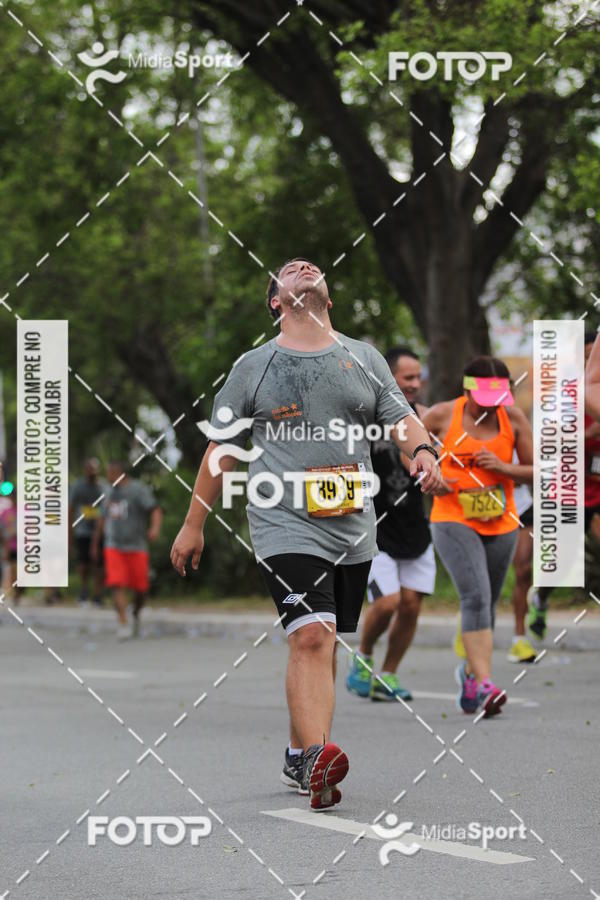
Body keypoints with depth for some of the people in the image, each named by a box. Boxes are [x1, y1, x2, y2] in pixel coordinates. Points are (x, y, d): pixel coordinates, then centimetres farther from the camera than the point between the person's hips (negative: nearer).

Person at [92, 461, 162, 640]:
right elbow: (103, 518, 25)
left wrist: (155, 528, -35)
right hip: (113, 546, 4)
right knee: (117, 584, -14)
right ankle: (123, 624, -16)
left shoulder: (138, 489, -6)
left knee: (140, 588, 1)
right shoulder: (111, 493, 14)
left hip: (136, 547, -4)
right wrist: (95, 543, 28)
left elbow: (156, 510, -16)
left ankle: (136, 615, 30)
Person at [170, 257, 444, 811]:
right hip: (285, 525, -4)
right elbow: (222, 450, 11)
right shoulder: (254, 367, 6)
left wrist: (422, 449, -16)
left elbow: (401, 418, 8)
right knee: (310, 638, -20)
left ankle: (299, 759, 23)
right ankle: (317, 757, -30)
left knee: (321, 645, 10)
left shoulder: (364, 358, 12)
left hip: (353, 531, 4)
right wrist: (194, 525, 12)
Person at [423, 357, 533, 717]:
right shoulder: (442, 415, -6)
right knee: (476, 597, -20)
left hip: (501, 524, 3)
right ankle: (484, 685, -26)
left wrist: (504, 468, -15)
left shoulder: (513, 417, -1)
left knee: (487, 603, 13)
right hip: (453, 521, -3)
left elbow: (536, 471, 3)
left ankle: (471, 672, 36)